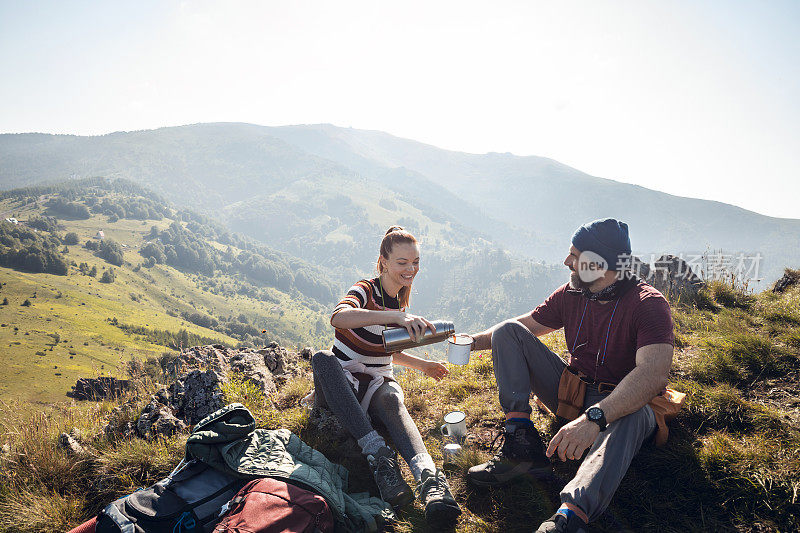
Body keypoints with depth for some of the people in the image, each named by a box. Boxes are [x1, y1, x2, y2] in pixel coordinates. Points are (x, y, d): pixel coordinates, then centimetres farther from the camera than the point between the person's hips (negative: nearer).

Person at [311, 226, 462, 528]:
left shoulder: (401, 303, 11)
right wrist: (396, 316, -45)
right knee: (323, 358, -37)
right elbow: (338, 317, -35)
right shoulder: (366, 290, -9)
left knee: (392, 399, -33)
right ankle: (378, 454, -45)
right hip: (340, 383, -3)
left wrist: (421, 365, 11)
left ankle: (429, 476, -59)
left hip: (376, 384, 4)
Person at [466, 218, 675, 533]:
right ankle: (522, 441, -24)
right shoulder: (570, 294, 0)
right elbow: (525, 326, 15)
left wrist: (594, 418, -49)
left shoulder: (648, 304, -19)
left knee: (631, 418, -43)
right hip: (570, 393, 6)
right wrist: (474, 341, 3)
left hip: (618, 403, -5)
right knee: (508, 331, -7)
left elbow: (654, 375, -35)